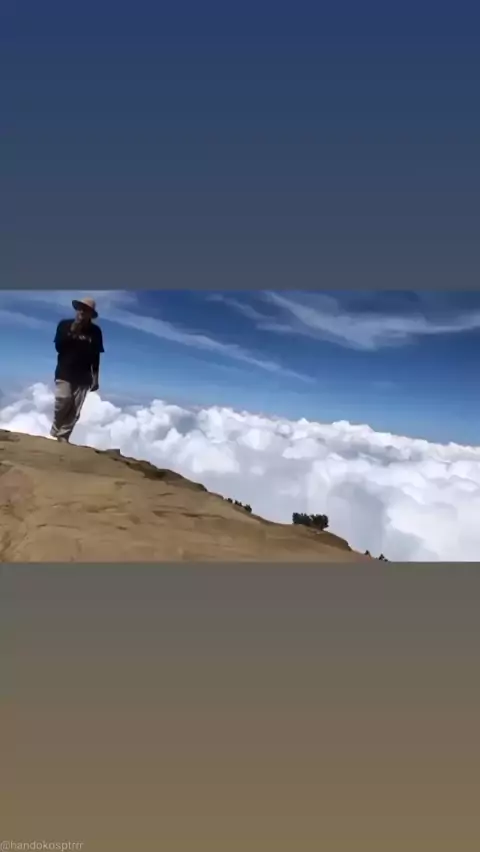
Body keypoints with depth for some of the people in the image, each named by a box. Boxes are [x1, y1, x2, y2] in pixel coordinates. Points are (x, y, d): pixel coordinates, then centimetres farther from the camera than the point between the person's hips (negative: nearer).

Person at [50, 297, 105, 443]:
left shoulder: (95, 331, 5)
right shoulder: (64, 325, 4)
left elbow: (96, 356, 7)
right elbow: (58, 347, -5)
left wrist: (95, 378, 4)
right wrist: (71, 332, -15)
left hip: (83, 376, 1)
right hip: (64, 373, -1)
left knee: (75, 410, -6)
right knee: (63, 401, -16)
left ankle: (63, 435, 0)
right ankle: (55, 433, 4)